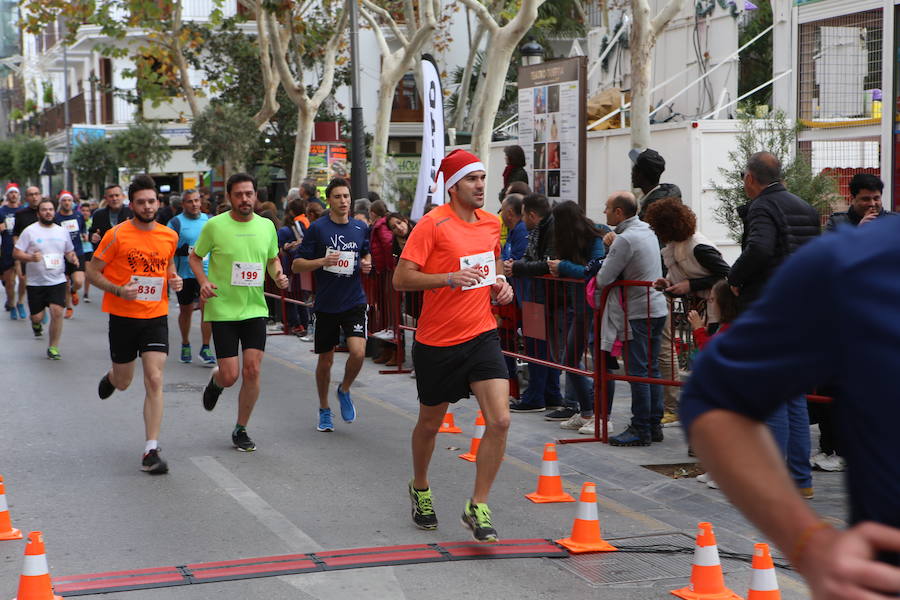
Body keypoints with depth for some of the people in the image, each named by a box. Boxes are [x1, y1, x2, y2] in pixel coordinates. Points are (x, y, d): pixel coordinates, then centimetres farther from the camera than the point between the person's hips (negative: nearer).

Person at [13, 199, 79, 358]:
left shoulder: (62, 231, 8)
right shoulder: (29, 231, -4)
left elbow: (69, 252, 19)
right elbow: (16, 253, -5)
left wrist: (73, 258, -5)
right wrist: (31, 258, -24)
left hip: (57, 280, 2)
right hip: (35, 282, -2)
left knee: (57, 312, -13)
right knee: (37, 316, 2)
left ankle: (53, 347, 1)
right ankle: (36, 323, 42)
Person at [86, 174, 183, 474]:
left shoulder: (170, 236, 3)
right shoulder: (117, 235, -9)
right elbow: (92, 272, -4)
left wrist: (174, 280, 1)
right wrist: (118, 290, -20)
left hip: (156, 316, 2)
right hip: (123, 316, -1)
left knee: (155, 380, -11)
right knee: (123, 382, 13)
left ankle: (151, 452, -9)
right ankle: (110, 378, 54)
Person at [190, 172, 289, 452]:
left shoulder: (266, 226, 5)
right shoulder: (215, 225, -6)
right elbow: (195, 256, 6)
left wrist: (278, 276, -2)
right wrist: (203, 282, -12)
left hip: (255, 308, 3)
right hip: (222, 310, -3)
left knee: (252, 370, -5)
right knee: (230, 376, -6)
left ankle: (241, 430, 12)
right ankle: (215, 381, 33)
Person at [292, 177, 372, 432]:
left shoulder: (360, 228, 4)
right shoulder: (317, 229, -6)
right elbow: (296, 265, -5)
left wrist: (366, 263, 2)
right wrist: (322, 261, -21)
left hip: (354, 302, 2)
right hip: (326, 304, -1)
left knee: (358, 352, -17)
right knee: (325, 360, 9)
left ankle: (344, 390, 13)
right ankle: (324, 410, 29)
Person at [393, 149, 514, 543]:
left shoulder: (492, 224, 7)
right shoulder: (433, 224, -12)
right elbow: (401, 278, -15)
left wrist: (501, 285, 6)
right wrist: (449, 278, -26)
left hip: (482, 336, 4)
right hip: (437, 342, -4)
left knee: (499, 420, -12)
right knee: (430, 424, 13)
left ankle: (478, 507, 0)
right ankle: (420, 489, 42)